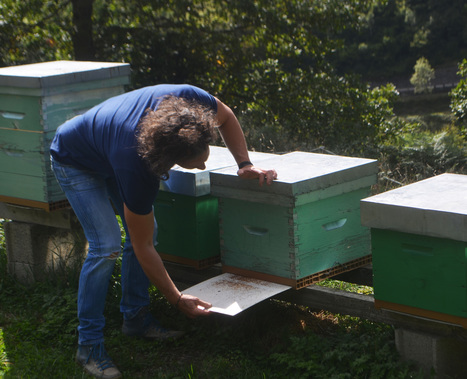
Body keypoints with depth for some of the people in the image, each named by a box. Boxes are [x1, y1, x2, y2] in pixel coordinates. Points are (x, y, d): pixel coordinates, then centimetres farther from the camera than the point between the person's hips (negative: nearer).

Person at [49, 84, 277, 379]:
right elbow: (143, 247, -30)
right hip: (74, 163, -7)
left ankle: (136, 318, 15)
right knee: (107, 246, -19)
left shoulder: (189, 101, -33)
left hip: (109, 141, 7)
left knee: (146, 229, 0)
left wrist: (245, 164, -16)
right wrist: (177, 299, -26)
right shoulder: (135, 168, -42)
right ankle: (89, 345, -10)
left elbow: (225, 116, -6)